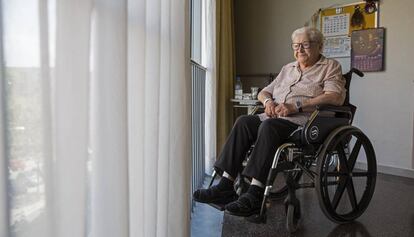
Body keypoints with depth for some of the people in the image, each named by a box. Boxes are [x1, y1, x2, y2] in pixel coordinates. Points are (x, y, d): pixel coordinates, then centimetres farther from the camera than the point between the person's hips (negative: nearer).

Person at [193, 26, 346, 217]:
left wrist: (296, 106, -18)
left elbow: (336, 97, -9)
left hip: (304, 122, -5)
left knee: (269, 126, -35)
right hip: (275, 118, 6)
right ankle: (225, 187, -26)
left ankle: (255, 195, -35)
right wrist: (268, 101, 1)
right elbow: (263, 92, 28)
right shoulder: (288, 68, 28)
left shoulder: (331, 66, 10)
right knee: (244, 121, -22)